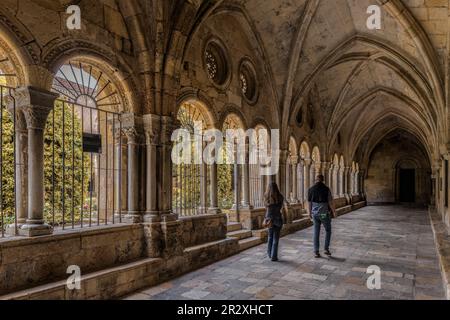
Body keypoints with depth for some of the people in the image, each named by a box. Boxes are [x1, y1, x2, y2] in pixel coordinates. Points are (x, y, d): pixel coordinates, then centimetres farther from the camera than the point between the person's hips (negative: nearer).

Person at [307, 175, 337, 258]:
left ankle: (316, 252, 9)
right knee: (328, 231, 17)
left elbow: (309, 202, 5)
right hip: (324, 214, -3)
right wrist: (334, 212, 2)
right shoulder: (326, 189, -11)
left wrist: (310, 213, 17)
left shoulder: (311, 189, -1)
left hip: (315, 213, 3)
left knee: (316, 232, 9)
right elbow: (330, 202, -11)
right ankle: (326, 249, 12)